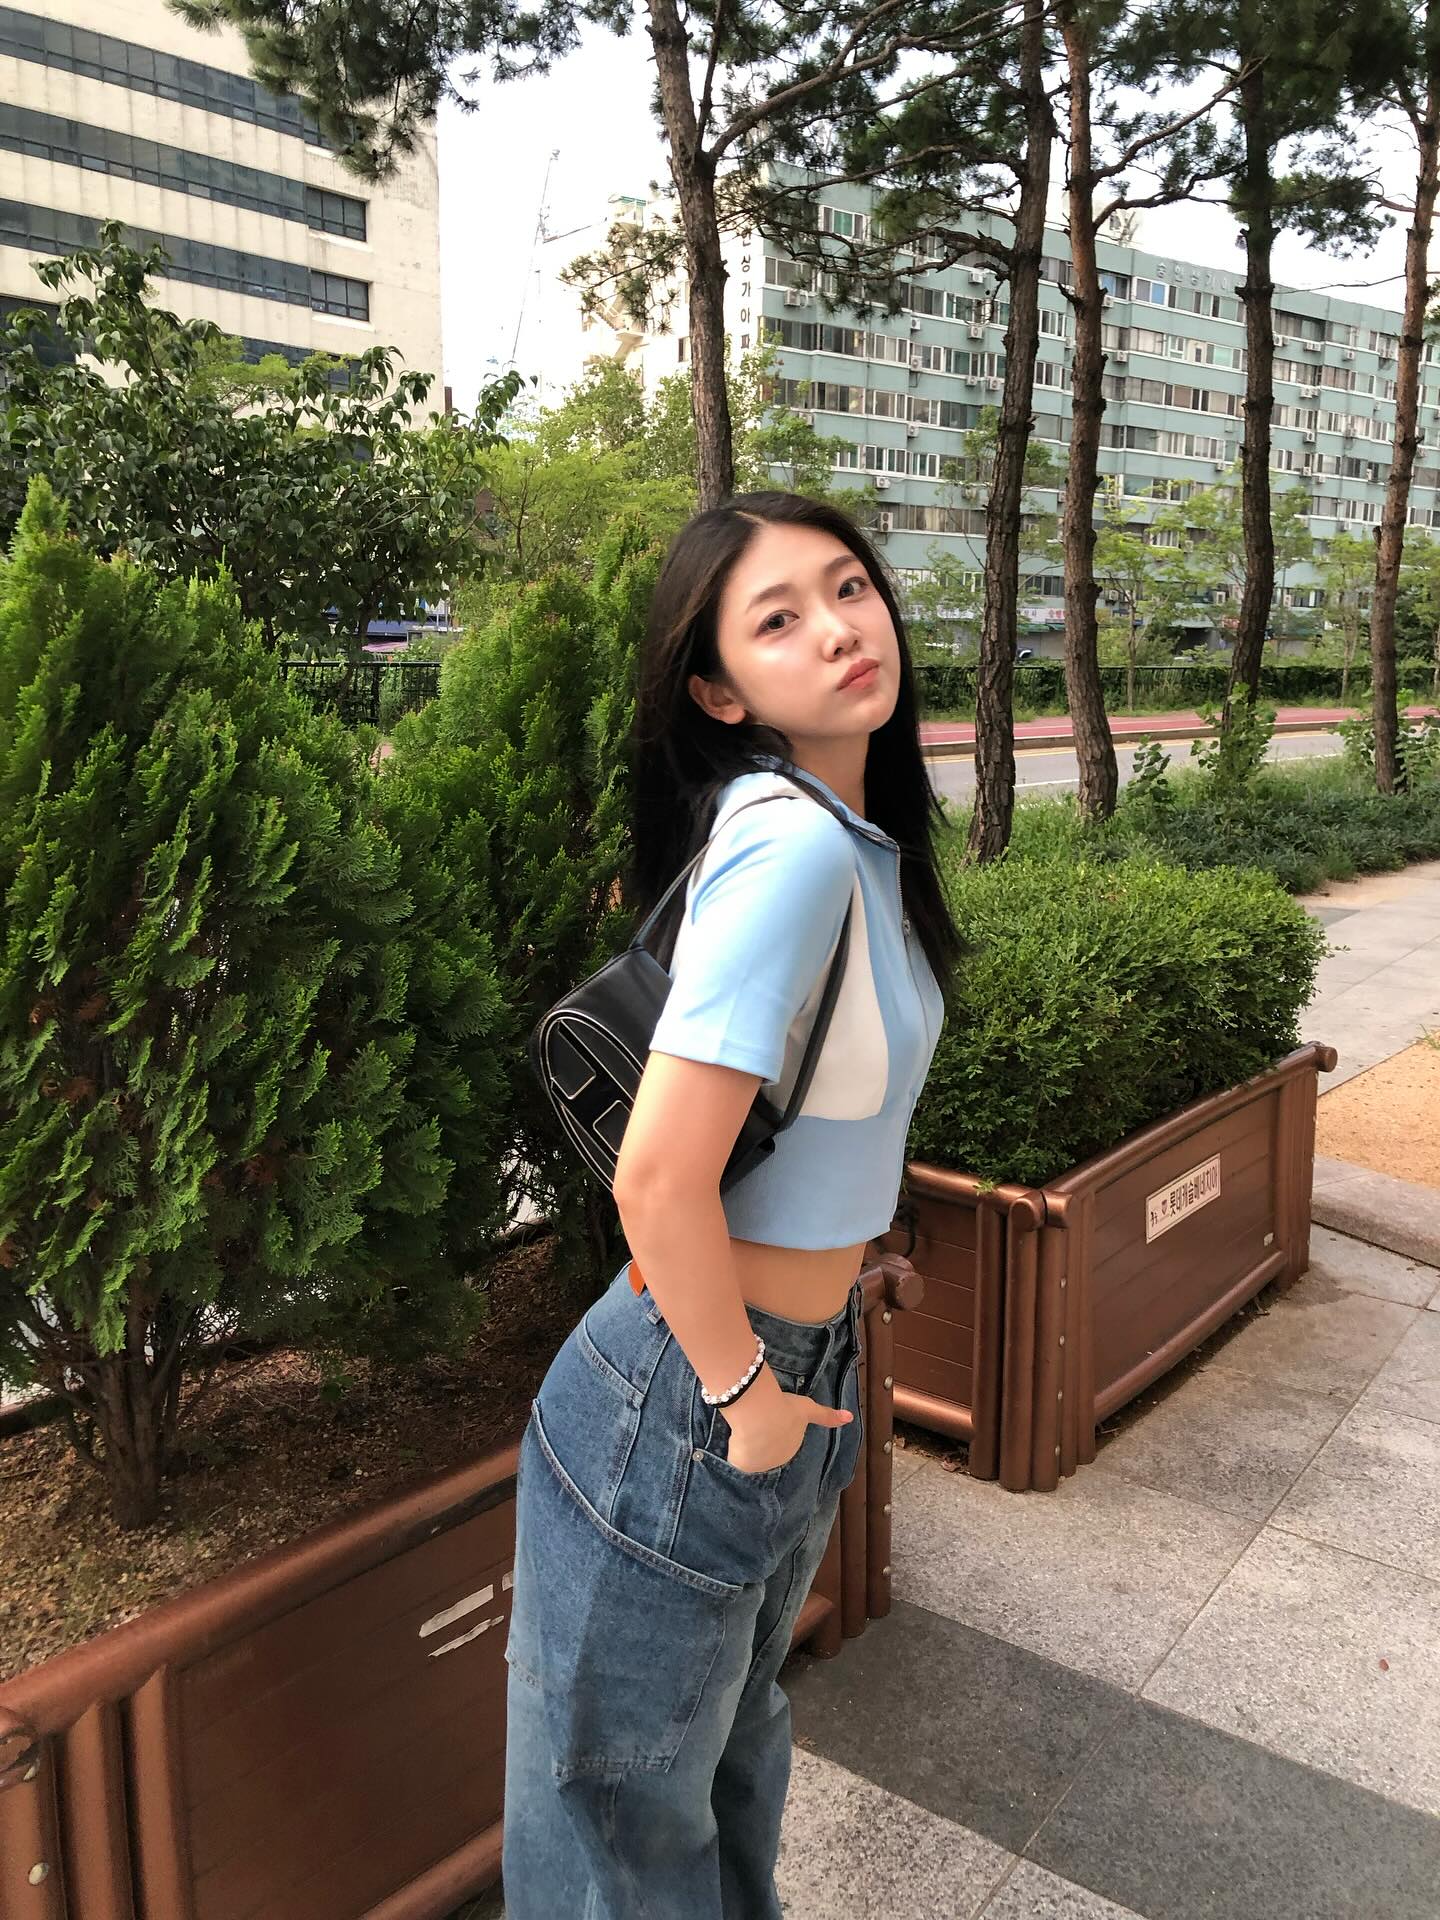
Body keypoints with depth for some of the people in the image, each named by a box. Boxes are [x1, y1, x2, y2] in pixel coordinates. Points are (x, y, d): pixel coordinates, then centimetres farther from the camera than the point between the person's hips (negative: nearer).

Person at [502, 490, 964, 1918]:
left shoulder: (863, 832, 2)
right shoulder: (790, 844, -27)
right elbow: (659, 1177, -32)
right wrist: (743, 1399, -16)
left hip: (800, 1368, 9)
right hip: (685, 1414, -8)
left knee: (738, 1750, 32)